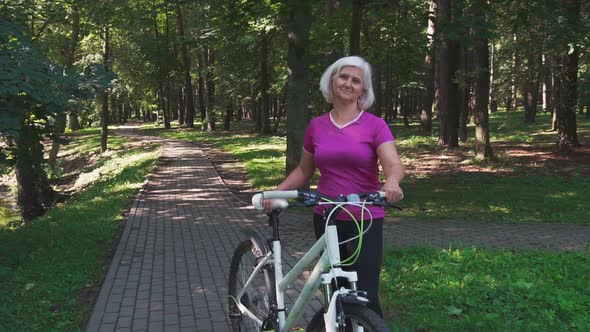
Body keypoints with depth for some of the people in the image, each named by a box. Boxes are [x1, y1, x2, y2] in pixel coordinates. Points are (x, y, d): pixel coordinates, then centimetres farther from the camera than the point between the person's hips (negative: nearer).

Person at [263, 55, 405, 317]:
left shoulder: (375, 125, -6)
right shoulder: (316, 126, 4)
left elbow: (394, 164, -19)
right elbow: (304, 170, 15)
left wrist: (392, 182, -42)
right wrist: (277, 191, 1)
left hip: (365, 220, -3)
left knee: (365, 296, -6)